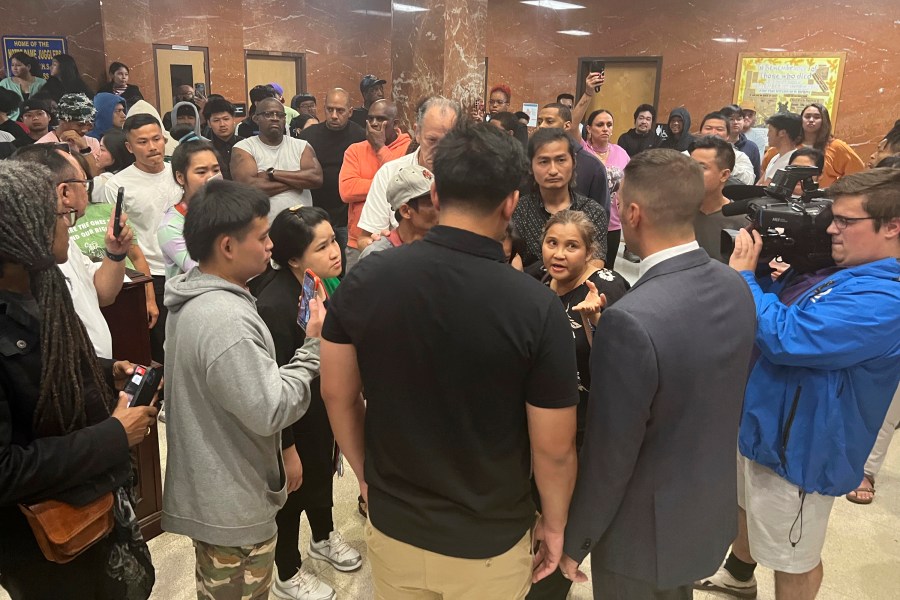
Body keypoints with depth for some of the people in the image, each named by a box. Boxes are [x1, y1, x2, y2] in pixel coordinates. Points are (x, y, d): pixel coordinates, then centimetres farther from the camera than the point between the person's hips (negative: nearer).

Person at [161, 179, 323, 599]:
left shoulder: (193, 299, 3)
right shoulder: (226, 319, -30)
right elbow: (270, 411, -28)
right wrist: (313, 348, -19)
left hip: (209, 492, 10)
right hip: (232, 507, -10)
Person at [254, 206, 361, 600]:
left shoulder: (329, 284, -12)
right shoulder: (274, 305, -33)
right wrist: (287, 450, -19)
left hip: (325, 409, 7)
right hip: (291, 422, -7)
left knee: (323, 475, 29)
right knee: (293, 492, 15)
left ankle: (323, 538, 58)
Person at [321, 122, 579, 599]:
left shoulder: (364, 279, -14)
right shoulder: (536, 307, -24)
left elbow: (337, 395, -3)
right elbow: (555, 448, -16)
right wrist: (554, 524, 2)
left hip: (392, 524, 3)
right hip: (489, 540, -2)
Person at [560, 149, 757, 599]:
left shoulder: (631, 321, -33)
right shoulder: (735, 287, -9)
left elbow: (609, 456, -25)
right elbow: (719, 400, 4)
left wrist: (572, 540, -10)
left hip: (644, 532, -7)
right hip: (710, 512, 7)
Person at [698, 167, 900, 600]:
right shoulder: (832, 269, 2)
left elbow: (783, 337, -36)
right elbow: (777, 307, 11)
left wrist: (743, 275, -24)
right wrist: (760, 268, -8)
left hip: (798, 445, -10)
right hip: (761, 421, 10)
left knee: (792, 557, 13)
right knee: (747, 508, 32)